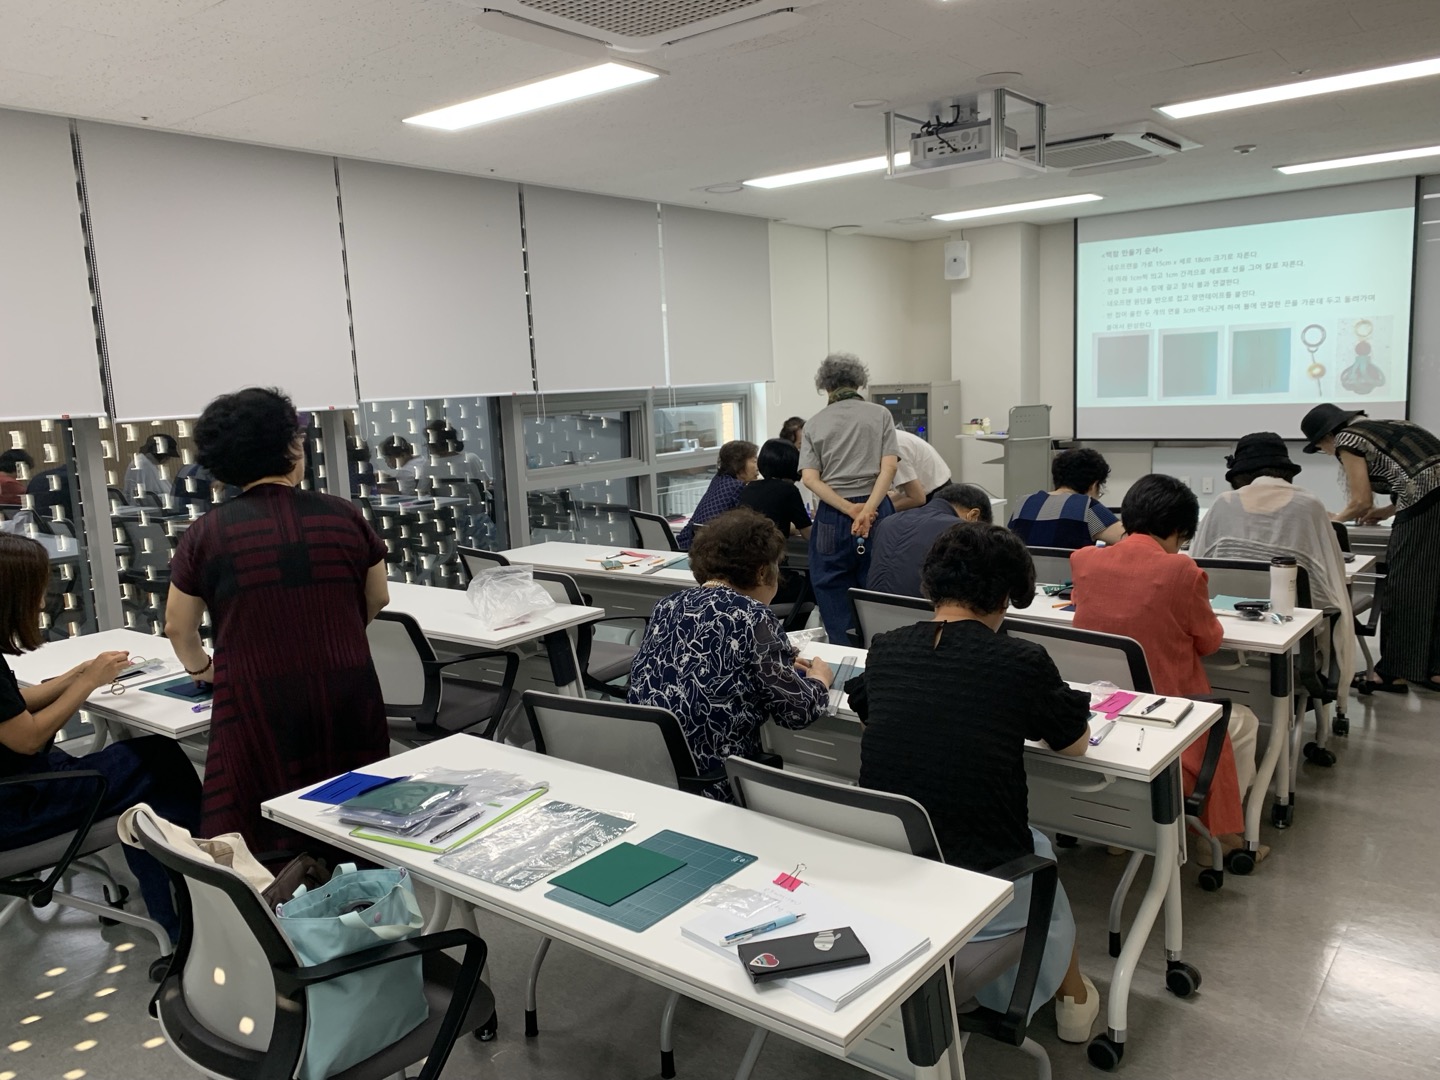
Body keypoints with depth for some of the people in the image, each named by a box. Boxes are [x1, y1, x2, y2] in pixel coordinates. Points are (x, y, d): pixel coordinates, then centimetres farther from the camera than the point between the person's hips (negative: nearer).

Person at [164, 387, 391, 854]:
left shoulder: (207, 533, -1)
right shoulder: (344, 516, 2)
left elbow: (178, 628, 12)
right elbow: (379, 600, 16)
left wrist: (201, 668, 33)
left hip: (258, 710, -1)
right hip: (349, 704, 2)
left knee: (264, 853, 7)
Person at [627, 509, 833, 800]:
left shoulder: (668, 605, 8)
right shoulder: (752, 617, -11)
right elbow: (798, 711, -7)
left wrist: (781, 665, 23)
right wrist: (820, 678, 13)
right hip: (712, 786, -7)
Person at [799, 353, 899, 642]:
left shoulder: (814, 423, 8)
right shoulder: (880, 415, 7)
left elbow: (810, 478, -5)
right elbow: (889, 466, -8)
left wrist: (850, 510, -11)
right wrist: (867, 511, -15)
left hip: (832, 517, 0)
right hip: (877, 511, 0)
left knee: (833, 593, 7)